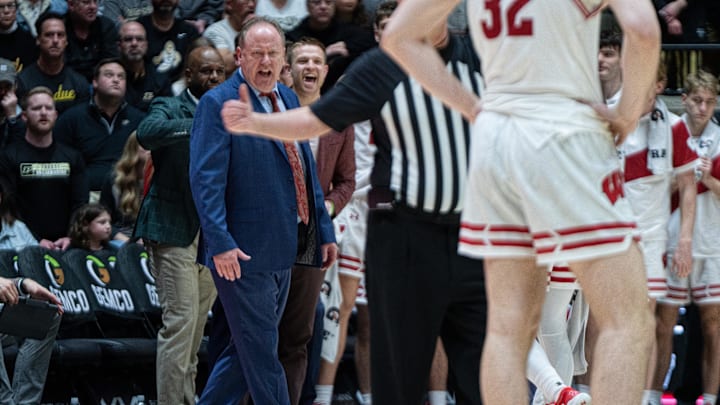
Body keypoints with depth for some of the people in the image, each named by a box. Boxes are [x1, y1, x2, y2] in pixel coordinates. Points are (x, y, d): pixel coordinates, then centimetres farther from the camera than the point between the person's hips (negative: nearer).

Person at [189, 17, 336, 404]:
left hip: (283, 248, 8)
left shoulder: (288, 99, 14)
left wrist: (324, 229, 16)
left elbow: (305, 169, 20)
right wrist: (220, 243, -26)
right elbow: (206, 179, -18)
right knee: (261, 354, -3)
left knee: (249, 349, 14)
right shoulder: (218, 104, -11)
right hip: (243, 253, -8)